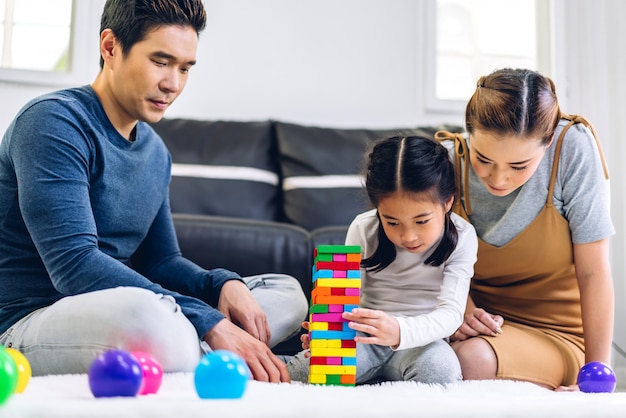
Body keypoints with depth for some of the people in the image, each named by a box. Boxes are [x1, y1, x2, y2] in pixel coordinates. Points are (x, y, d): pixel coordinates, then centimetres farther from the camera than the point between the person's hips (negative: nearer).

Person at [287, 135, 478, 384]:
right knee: (298, 372, -25)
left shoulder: (461, 237, -12)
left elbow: (451, 312, -21)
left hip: (421, 338, 0)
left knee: (441, 371, -36)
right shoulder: (363, 230, -7)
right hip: (364, 336, 1)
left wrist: (400, 331, -42)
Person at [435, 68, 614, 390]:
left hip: (557, 335, -3)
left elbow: (593, 273, -17)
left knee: (472, 360, -32)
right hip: (483, 324, 3)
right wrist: (463, 310, -20)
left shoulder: (573, 148, -20)